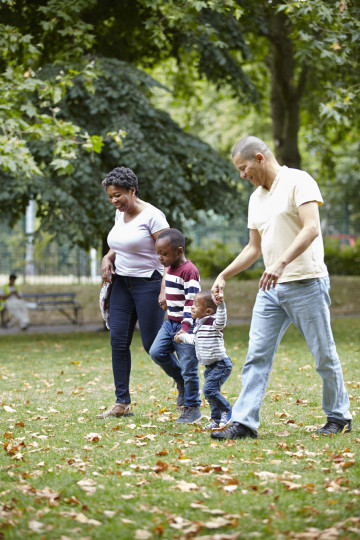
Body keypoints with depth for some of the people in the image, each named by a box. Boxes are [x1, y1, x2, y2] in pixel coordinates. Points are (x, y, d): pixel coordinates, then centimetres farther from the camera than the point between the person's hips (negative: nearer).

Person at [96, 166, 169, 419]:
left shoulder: (152, 216, -14)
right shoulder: (120, 214, 10)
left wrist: (165, 289, -26)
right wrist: (108, 258, 5)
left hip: (148, 283, -7)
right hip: (122, 283, 7)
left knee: (152, 344, -5)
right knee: (118, 341, -1)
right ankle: (122, 403, 3)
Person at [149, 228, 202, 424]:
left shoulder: (189, 271, -18)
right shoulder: (170, 269, 11)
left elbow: (191, 302, -21)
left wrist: (185, 327, -26)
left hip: (186, 326, -9)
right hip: (171, 323, 9)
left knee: (188, 368, -4)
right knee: (157, 352, -5)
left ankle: (192, 408, 7)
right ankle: (181, 382, 15)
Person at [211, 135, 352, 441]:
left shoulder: (298, 182, -8)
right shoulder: (257, 198, 16)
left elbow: (311, 229, -21)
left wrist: (282, 262, -32)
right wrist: (224, 276, 15)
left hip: (306, 283, -7)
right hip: (271, 289, 7)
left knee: (324, 354, 3)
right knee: (257, 355, -2)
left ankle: (339, 417, 18)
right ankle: (244, 422, -3)